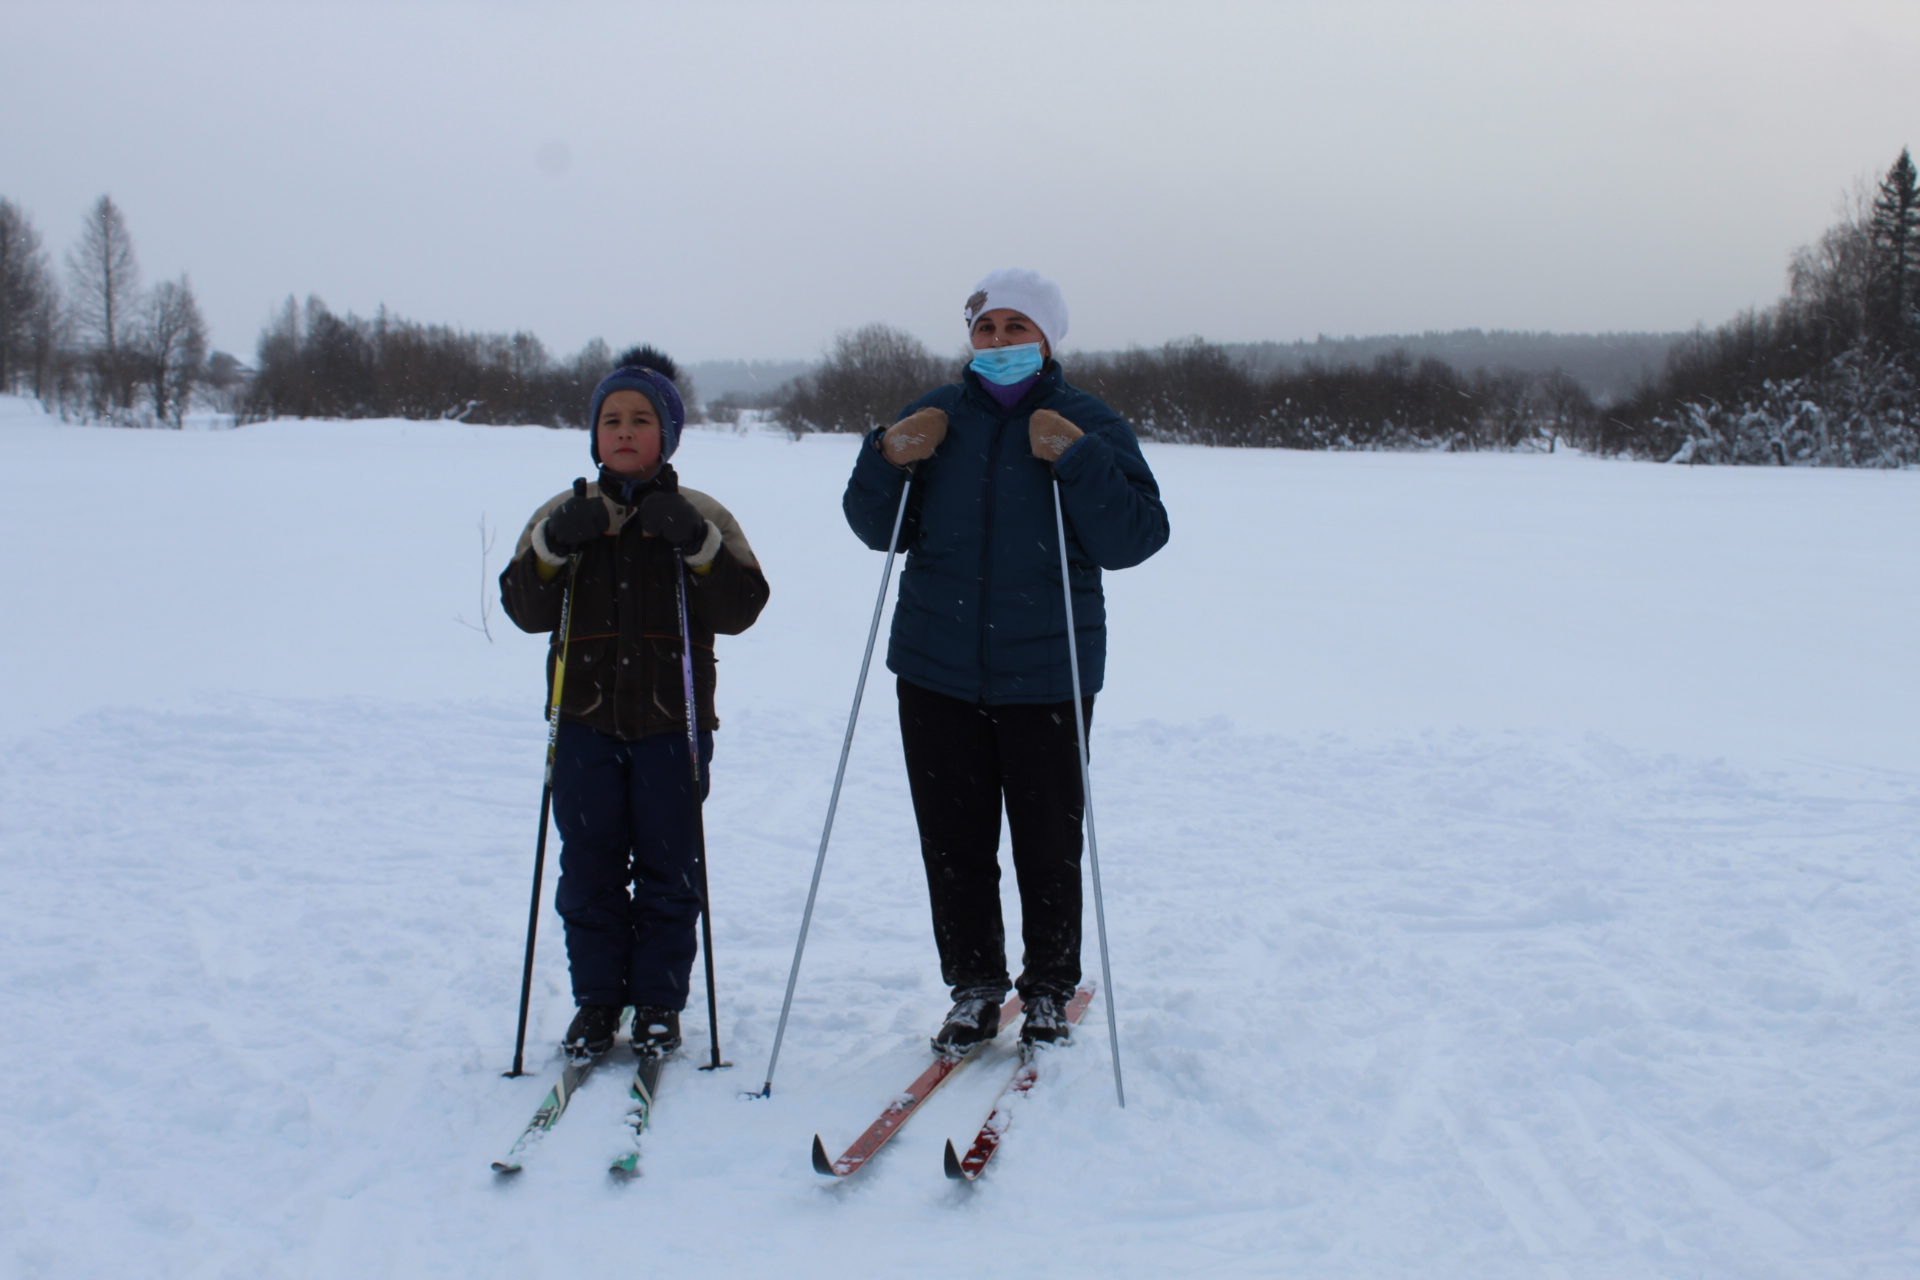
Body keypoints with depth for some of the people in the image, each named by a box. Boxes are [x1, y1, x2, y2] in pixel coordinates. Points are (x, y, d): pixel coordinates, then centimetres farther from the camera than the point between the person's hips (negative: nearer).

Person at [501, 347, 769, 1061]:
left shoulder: (701, 518, 3)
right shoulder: (564, 516, 8)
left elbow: (740, 609, -6)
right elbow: (524, 610, 1)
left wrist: (697, 546, -19)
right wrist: (553, 546, -14)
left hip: (672, 720, -1)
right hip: (585, 719, 2)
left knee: (669, 868, 4)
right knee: (589, 868, 5)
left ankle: (659, 1002, 17)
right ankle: (596, 999, 18)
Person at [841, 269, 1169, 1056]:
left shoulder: (1089, 427, -1)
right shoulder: (934, 418, 7)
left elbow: (1136, 539, -11)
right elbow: (877, 530, 9)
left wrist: (1076, 459, -21)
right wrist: (888, 461, -9)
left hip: (1045, 674, -2)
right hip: (938, 672, 3)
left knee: (1047, 845, 7)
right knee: (953, 842, 9)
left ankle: (1049, 991, 26)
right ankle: (974, 988, 26)